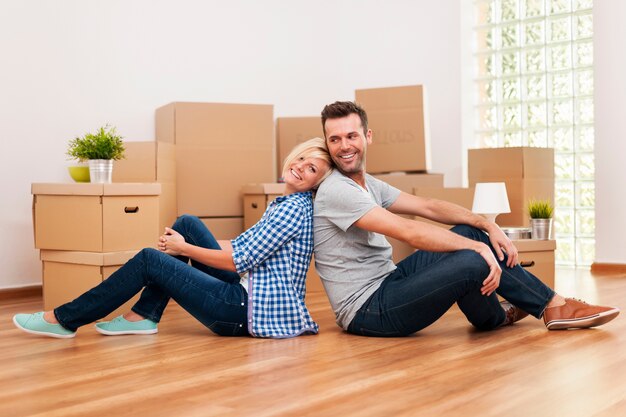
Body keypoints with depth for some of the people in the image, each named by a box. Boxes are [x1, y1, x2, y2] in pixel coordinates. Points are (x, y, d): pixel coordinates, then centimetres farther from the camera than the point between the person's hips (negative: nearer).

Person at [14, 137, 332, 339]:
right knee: (187, 224, 7)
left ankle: (64, 319, 2)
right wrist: (181, 241, 7)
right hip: (248, 292, 9)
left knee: (149, 260, -9)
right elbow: (240, 245, 16)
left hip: (253, 310, -9)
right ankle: (144, 316, 8)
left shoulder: (295, 209, -15)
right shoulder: (285, 203, 16)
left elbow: (240, 261, -16)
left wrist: (184, 248, -4)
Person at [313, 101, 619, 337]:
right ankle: (495, 317, 9)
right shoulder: (336, 191, -18)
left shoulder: (369, 185, 13)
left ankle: (553, 305, 13)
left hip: (386, 283, 10)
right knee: (473, 261, -25)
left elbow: (428, 207, 11)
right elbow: (408, 232, -24)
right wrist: (477, 246, -21)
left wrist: (487, 226, 0)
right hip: (367, 311, -10)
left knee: (470, 232, 6)